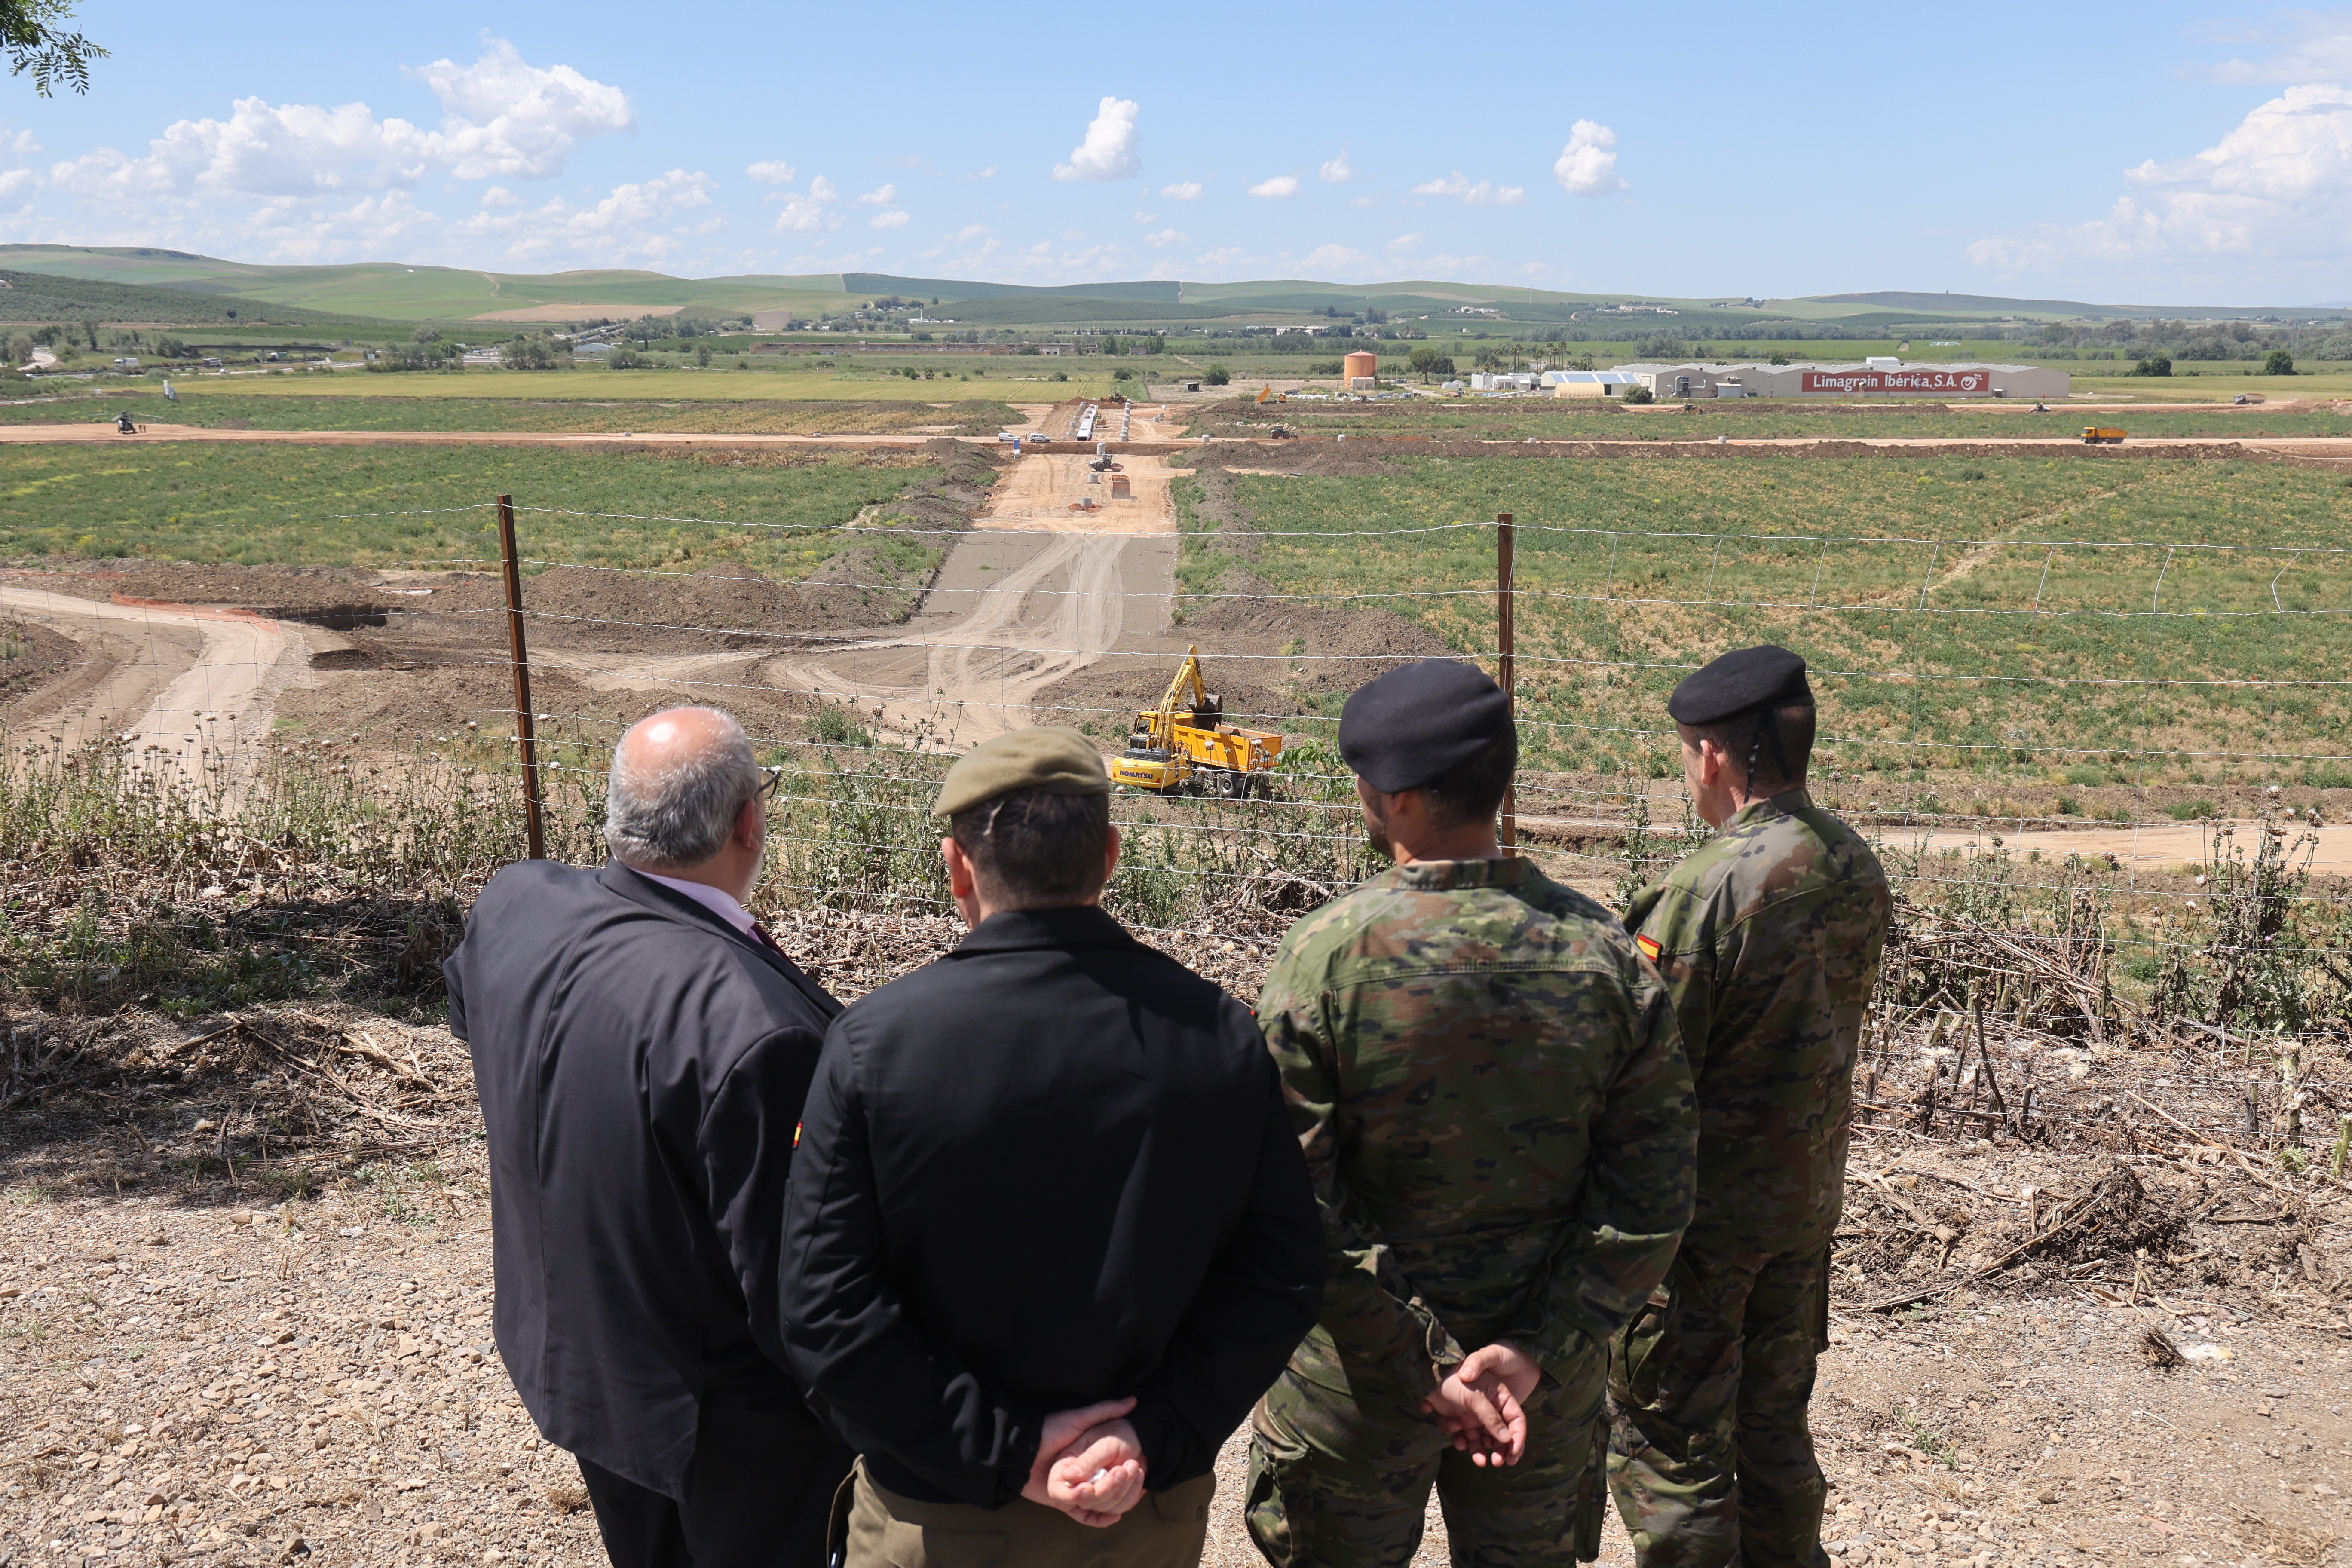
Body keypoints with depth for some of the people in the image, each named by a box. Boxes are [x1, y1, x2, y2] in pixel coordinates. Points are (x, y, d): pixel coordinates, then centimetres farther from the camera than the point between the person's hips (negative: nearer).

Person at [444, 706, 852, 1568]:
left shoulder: (511, 907, -13)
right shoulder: (757, 1028, -36)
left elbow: (468, 1012, 13)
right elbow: (793, 1290, -30)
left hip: (568, 1361, 7)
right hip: (732, 1425, -7)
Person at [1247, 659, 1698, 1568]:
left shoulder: (1324, 957, -20)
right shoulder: (1604, 952, -10)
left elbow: (1295, 1214, -20)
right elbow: (1652, 1199, -10)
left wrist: (1421, 1369, -14)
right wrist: (1539, 1349, -11)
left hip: (1357, 1386, -3)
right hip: (1546, 1383, 3)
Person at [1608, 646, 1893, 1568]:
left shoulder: (1709, 891, -25)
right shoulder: (1857, 867, -1)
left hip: (1702, 1214, -8)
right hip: (1810, 1200, 8)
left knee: (1668, 1449, 7)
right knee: (1774, 1429, 22)